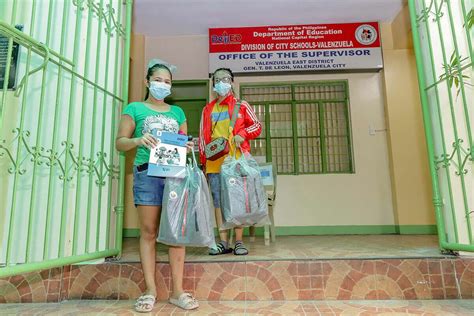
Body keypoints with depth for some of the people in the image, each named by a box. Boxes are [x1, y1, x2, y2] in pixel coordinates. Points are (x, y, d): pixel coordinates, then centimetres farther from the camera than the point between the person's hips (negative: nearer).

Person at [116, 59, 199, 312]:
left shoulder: (177, 112, 19)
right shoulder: (135, 108, 10)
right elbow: (120, 142, 4)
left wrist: (187, 147, -3)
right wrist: (138, 140, -16)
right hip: (147, 173, -2)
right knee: (148, 232, 1)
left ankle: (177, 290, 8)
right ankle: (150, 290, 12)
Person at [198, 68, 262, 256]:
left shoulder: (241, 105, 8)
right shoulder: (208, 109, 17)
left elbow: (257, 125, 6)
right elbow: (202, 136, 15)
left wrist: (242, 134, -12)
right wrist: (203, 160, 8)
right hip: (214, 162, 3)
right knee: (218, 201, 3)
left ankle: (239, 242, 8)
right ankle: (223, 242, 12)